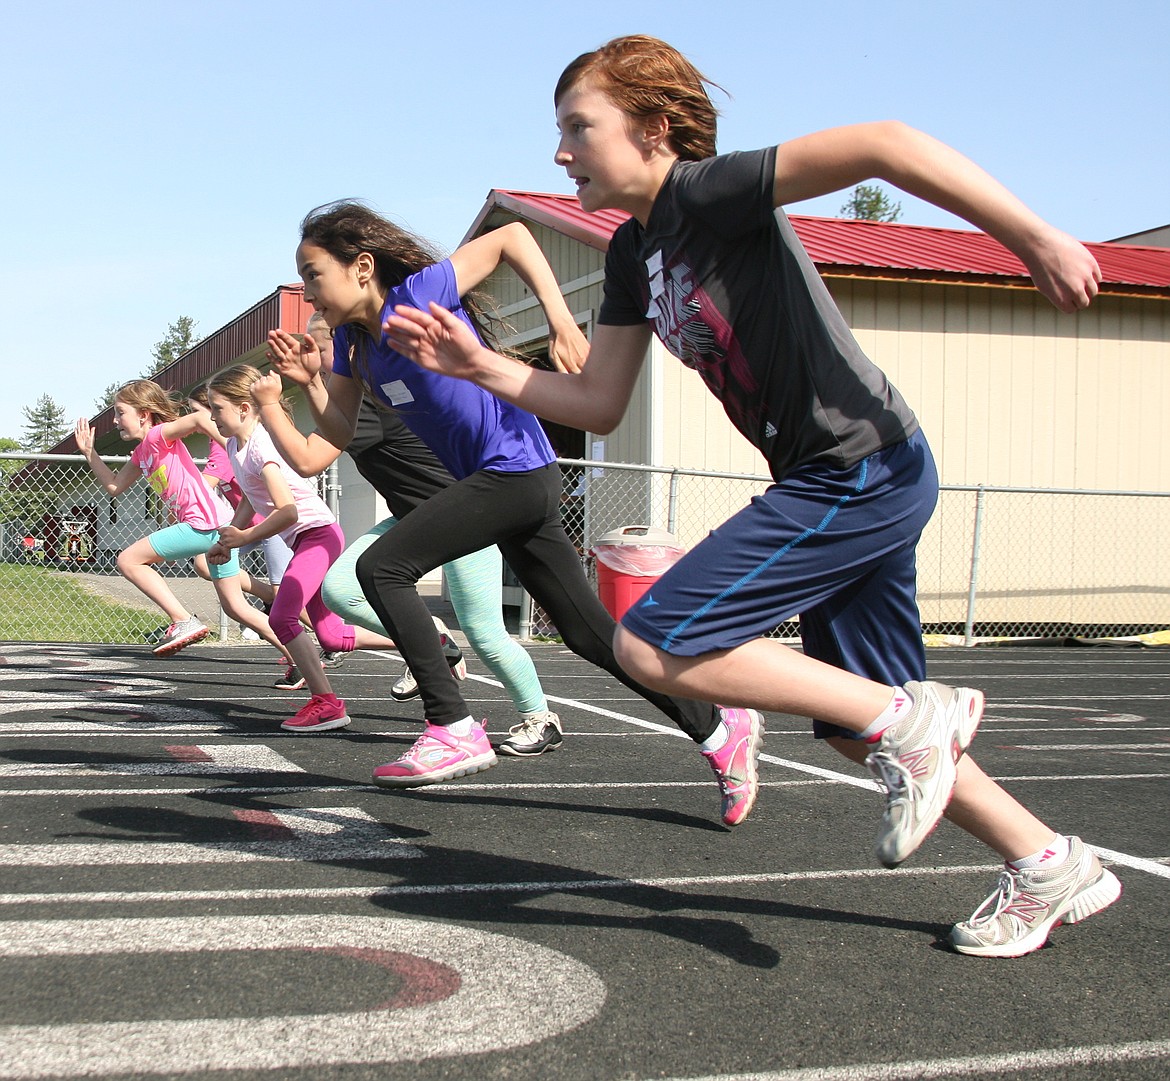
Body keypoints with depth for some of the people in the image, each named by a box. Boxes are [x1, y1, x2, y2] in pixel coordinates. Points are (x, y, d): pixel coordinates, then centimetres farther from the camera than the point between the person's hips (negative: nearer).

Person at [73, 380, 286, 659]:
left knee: (128, 560, -3)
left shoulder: (158, 435, -6)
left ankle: (184, 622, -8)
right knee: (235, 607, 13)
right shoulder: (141, 453, 21)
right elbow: (115, 486, 27)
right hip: (220, 528, 10)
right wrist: (89, 453, 26)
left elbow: (199, 418, -23)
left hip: (206, 523, -10)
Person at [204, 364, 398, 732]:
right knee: (331, 636, 11)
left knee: (282, 617, -21)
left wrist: (243, 537, -19)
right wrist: (227, 541, 5)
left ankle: (326, 704, -14)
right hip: (302, 540, 10)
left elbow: (287, 511, -28)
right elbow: (250, 500, 17)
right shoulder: (234, 446, 7)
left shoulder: (261, 447, -21)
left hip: (317, 532, -10)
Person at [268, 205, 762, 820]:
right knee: (589, 632, 9)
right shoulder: (351, 340, 11)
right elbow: (339, 434, 12)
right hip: (515, 486, 9)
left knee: (381, 566, -12)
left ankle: (453, 731, -10)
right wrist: (310, 382, -5)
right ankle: (721, 730, 15)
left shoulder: (417, 295, -12)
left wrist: (559, 317, -16)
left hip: (513, 468, -9)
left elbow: (511, 235, -9)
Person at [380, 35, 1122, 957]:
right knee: (857, 727, 17)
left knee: (654, 647, -13)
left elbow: (885, 145, -25)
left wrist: (1036, 239, -29)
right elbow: (598, 405, 14)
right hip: (835, 483, 10)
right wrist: (477, 366, 5)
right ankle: (1052, 866, 29)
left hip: (866, 472, -10)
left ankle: (910, 718, -6)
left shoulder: (710, 191, -14)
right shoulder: (634, 253, 13)